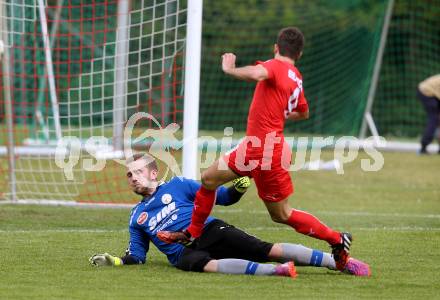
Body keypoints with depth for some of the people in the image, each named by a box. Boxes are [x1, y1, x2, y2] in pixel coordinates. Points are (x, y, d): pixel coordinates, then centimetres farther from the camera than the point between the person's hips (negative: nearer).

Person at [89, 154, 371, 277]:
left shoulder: (176, 186, 14)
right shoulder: (136, 217, 22)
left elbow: (222, 197, 12)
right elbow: (138, 254, 23)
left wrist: (238, 188, -8)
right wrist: (117, 261, 3)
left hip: (210, 231, -1)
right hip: (184, 252, 1)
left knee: (269, 250, -18)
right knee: (207, 265, -37)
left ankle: (341, 262, -21)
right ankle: (273, 270, -55)